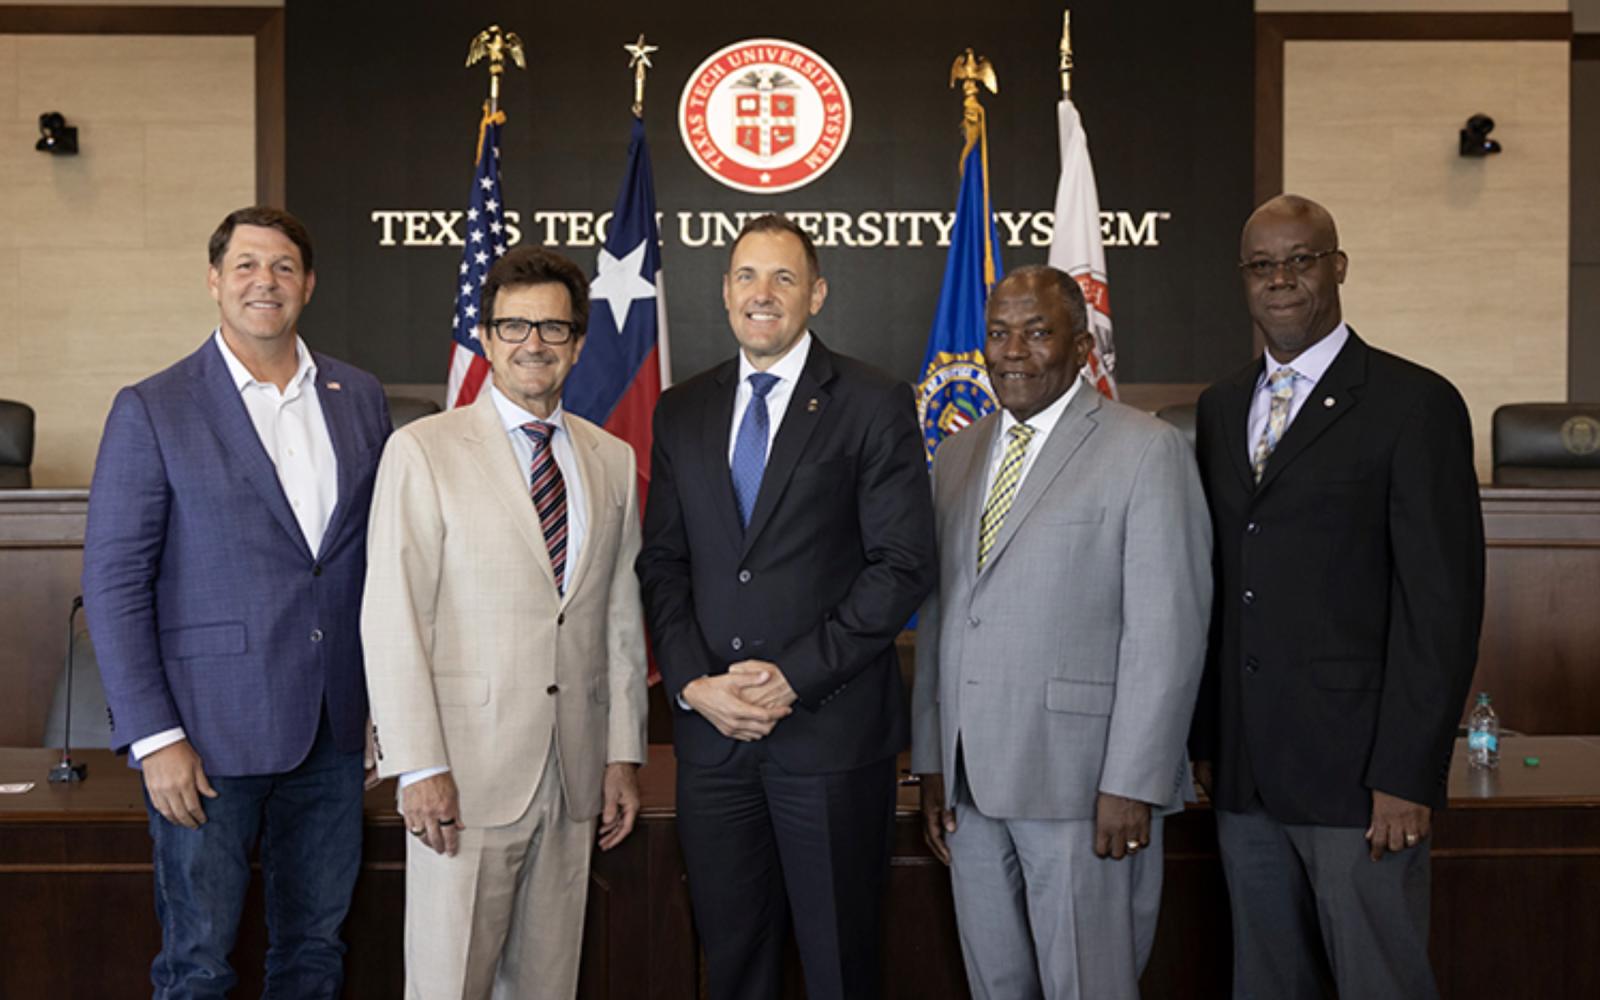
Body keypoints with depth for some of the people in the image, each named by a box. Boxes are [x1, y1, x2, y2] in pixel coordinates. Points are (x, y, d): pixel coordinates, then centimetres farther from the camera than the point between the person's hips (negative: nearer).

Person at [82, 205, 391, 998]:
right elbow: (113, 584, -7)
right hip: (211, 730, -4)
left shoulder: (360, 397, 7)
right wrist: (153, 737, -12)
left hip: (335, 726, 4)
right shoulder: (152, 410, -5)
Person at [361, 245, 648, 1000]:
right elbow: (392, 618, -7)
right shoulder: (423, 450, -3)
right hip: (467, 768, -4)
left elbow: (623, 617, 12)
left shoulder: (613, 461, 11)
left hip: (574, 772, 4)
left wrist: (624, 753, 8)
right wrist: (419, 765, -12)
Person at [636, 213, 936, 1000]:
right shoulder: (681, 413, 11)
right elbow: (662, 563, 9)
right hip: (709, 730, 4)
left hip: (831, 729, -3)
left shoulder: (875, 405, -2)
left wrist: (795, 677, -13)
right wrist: (693, 684, -6)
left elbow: (903, 565, -8)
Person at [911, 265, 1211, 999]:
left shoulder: (1146, 450, -5)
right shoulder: (957, 456, 14)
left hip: (1079, 782, -5)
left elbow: (1166, 629, -11)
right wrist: (931, 762, 11)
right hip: (970, 780, 6)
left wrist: (1133, 785, -15)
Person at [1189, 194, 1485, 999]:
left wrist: (1408, 775, -14)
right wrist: (1204, 738, 9)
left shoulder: (1415, 404, -5)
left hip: (1358, 773, -5)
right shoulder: (1220, 408, 13)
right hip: (1243, 775, 5)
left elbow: (1443, 601, -10)